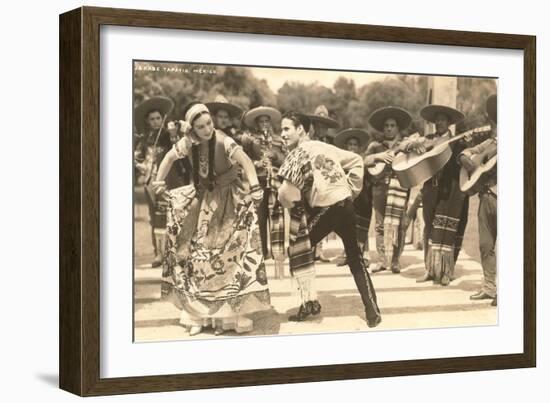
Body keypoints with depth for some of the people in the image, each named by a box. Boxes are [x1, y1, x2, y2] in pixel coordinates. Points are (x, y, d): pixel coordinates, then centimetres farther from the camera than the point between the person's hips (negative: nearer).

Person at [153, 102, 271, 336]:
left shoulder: (223, 142, -22)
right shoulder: (188, 143, -8)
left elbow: (246, 162, -32)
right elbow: (169, 158, 10)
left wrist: (255, 189, -44)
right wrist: (159, 182, 9)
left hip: (228, 200, -4)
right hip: (202, 199, 4)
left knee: (228, 254, -10)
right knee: (197, 254, 5)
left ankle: (227, 313, -3)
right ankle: (198, 312, 16)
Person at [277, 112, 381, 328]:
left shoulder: (297, 154, -7)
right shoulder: (324, 146, 14)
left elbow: (286, 195, -17)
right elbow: (356, 161, 22)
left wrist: (292, 204, 4)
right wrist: (353, 190, 21)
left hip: (326, 209, -7)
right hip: (346, 204, 7)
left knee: (298, 249, 11)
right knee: (355, 258, 15)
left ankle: (309, 302, 9)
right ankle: (372, 311, 13)